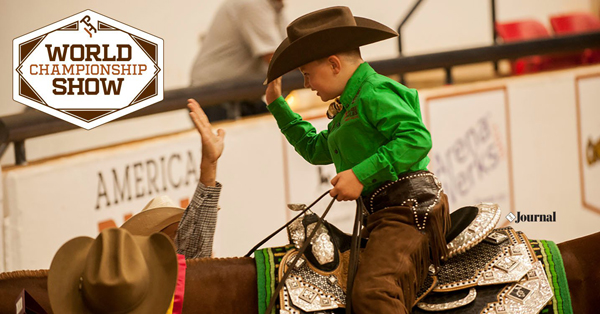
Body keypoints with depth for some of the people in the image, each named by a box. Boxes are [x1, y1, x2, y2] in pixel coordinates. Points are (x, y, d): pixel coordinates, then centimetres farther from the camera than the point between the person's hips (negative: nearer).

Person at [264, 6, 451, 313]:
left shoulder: (374, 92, -7)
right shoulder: (349, 105, 25)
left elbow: (417, 138, -21)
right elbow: (315, 149, 41)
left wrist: (361, 174, -22)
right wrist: (278, 105, 40)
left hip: (408, 205, -11)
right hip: (384, 213, 11)